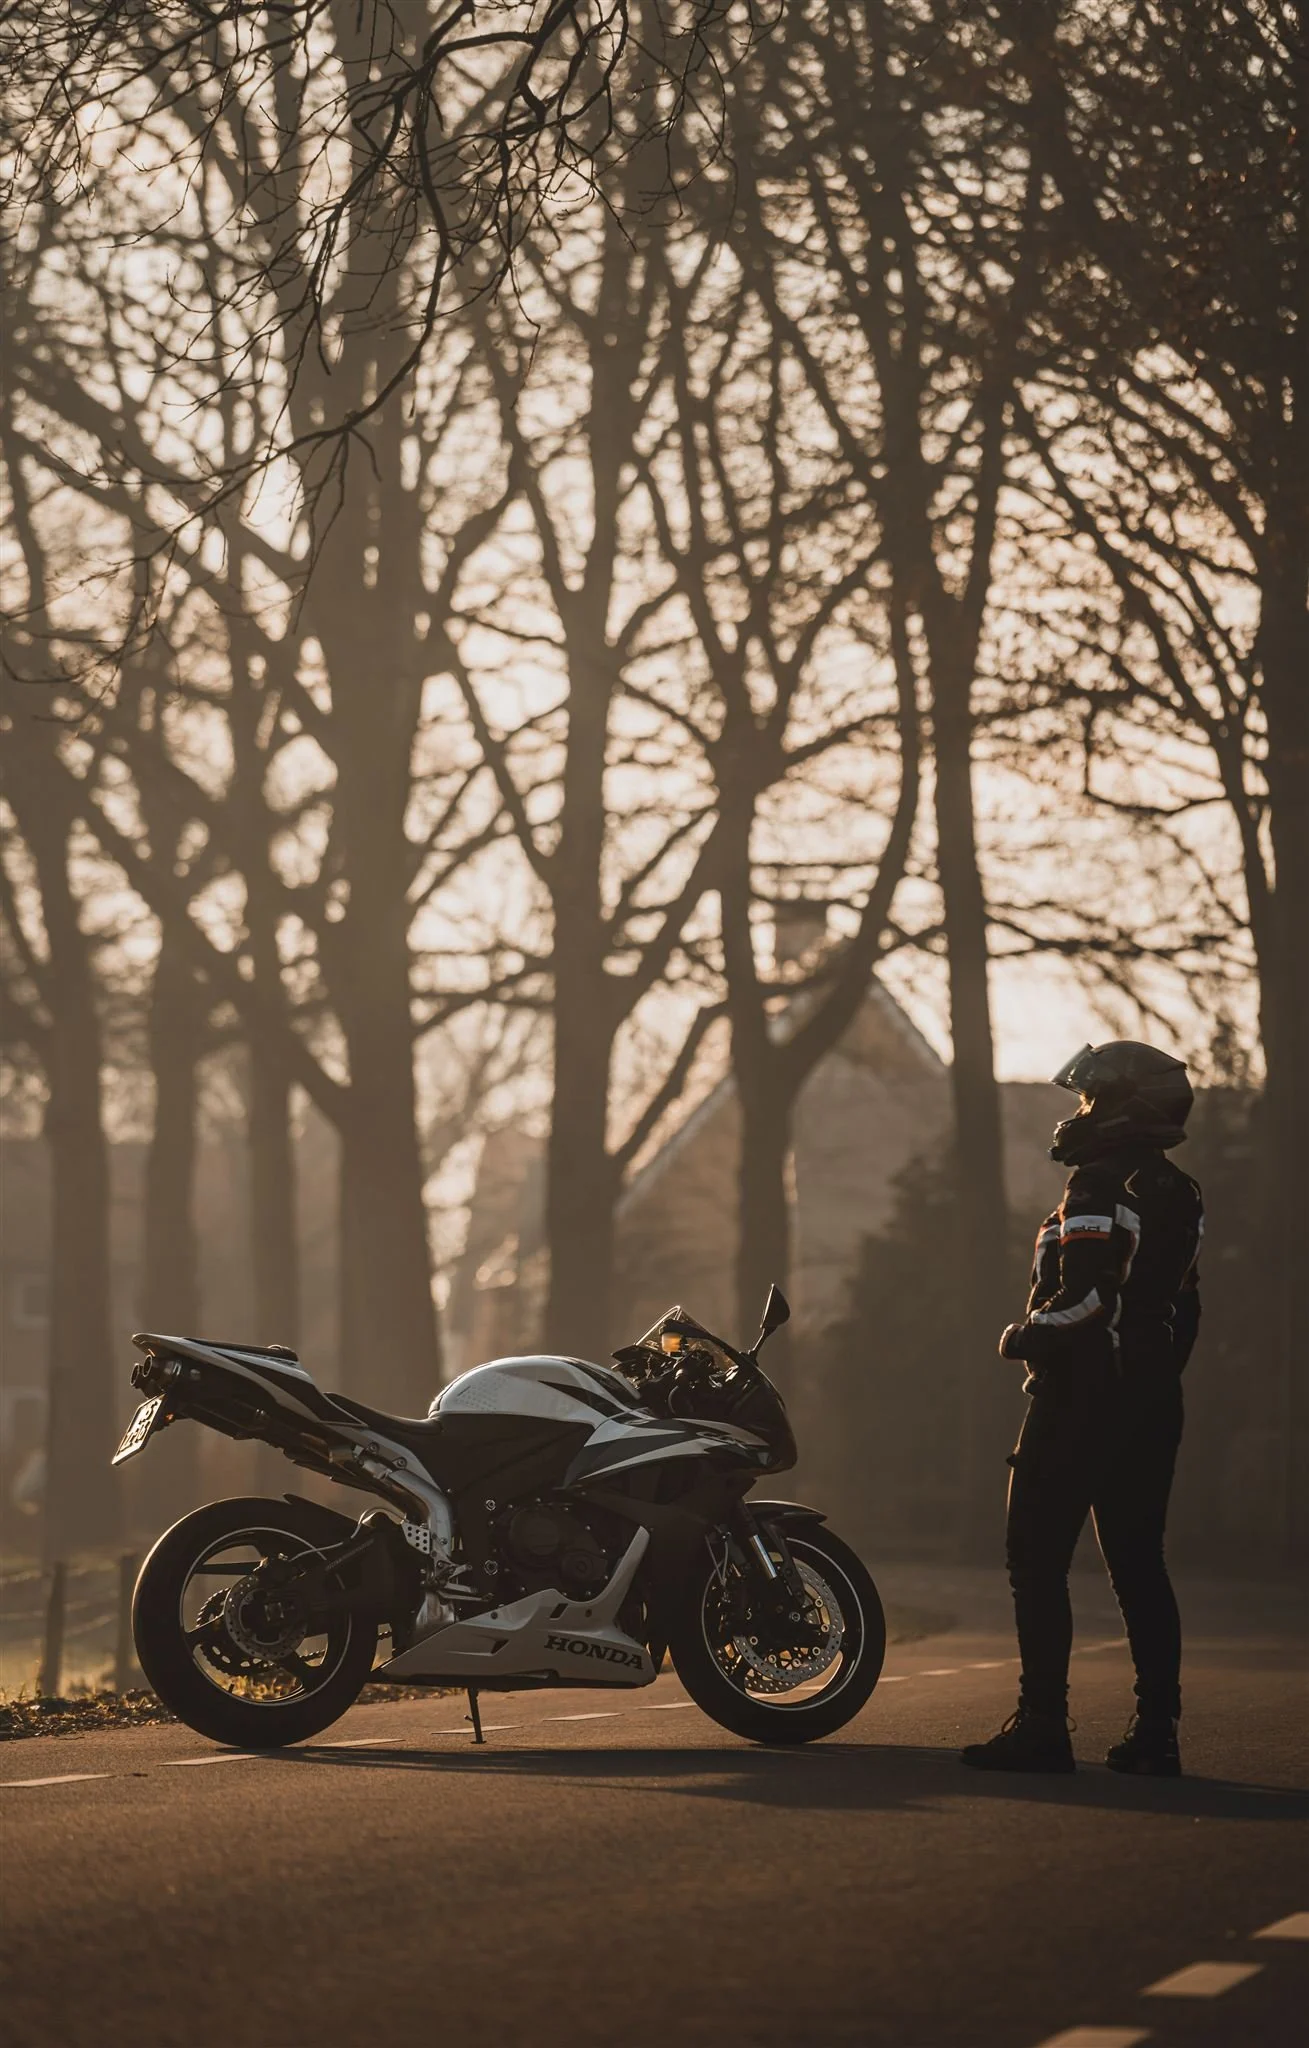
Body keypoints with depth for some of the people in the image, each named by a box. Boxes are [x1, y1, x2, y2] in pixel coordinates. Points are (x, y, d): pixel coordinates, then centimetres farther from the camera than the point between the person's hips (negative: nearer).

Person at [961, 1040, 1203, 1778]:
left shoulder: (1102, 1189, -15)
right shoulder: (1181, 1196, 14)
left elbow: (1085, 1294, -25)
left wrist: (1025, 1337, -9)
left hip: (1082, 1396, -9)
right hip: (1154, 1400, 9)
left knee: (1038, 1562, -3)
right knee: (1139, 1563, 10)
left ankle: (1043, 1725, -6)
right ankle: (1157, 1731, 7)